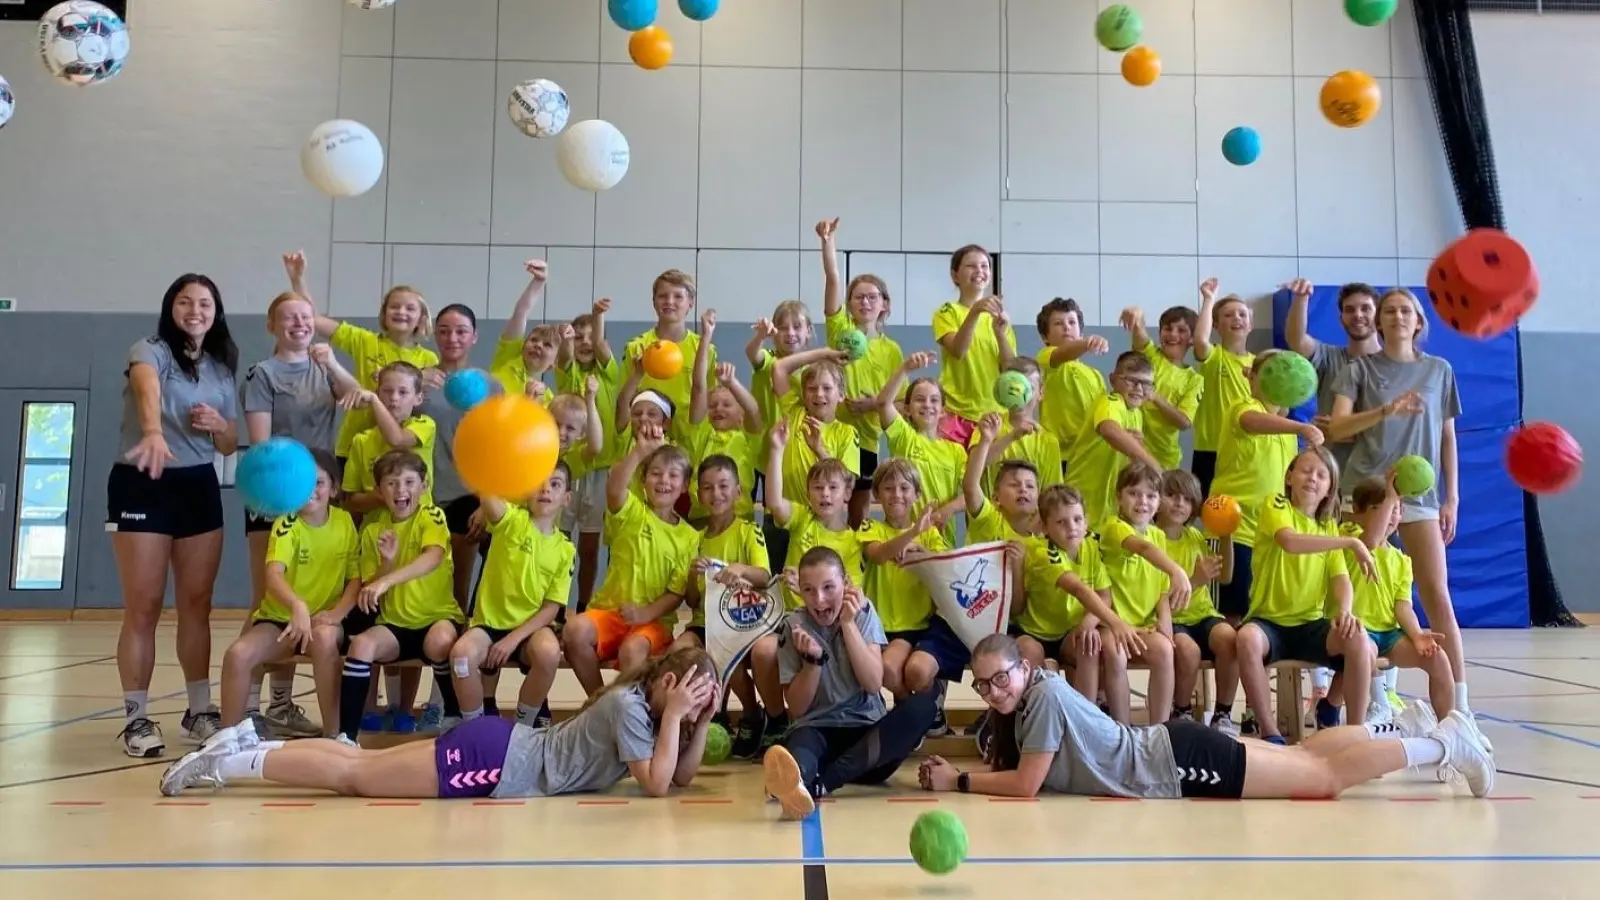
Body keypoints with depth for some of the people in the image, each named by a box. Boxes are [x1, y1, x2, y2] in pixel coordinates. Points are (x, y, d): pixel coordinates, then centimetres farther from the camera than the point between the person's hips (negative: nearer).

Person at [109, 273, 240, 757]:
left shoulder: (222, 371, 11)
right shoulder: (149, 351, -6)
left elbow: (230, 445, 15)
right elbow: (148, 391, -31)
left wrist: (218, 426, -9)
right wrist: (152, 431, -52)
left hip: (199, 487, 5)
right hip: (141, 484, -5)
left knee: (197, 604, 8)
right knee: (144, 606, -4)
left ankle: (200, 709, 16)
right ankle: (136, 718, 4)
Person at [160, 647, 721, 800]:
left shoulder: (646, 705, 10)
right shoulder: (629, 705, -18)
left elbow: (683, 776, 11)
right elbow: (657, 785, -24)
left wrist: (701, 724, -1)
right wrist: (674, 716, -20)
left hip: (504, 746, 8)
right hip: (493, 756, -8)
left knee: (360, 765, 13)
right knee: (355, 776, -3)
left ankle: (249, 745, 19)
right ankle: (230, 763, 3)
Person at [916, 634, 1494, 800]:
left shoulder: (1046, 694, -22)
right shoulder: (1017, 705, 4)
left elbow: (1024, 784, -24)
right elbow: (1004, 763, 12)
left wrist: (957, 782, -17)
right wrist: (952, 767, -4)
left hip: (1176, 760, -8)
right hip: (1164, 754, 8)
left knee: (1326, 776, 0)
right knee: (1300, 755, 18)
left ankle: (1442, 746, 11)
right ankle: (1435, 739, 31)